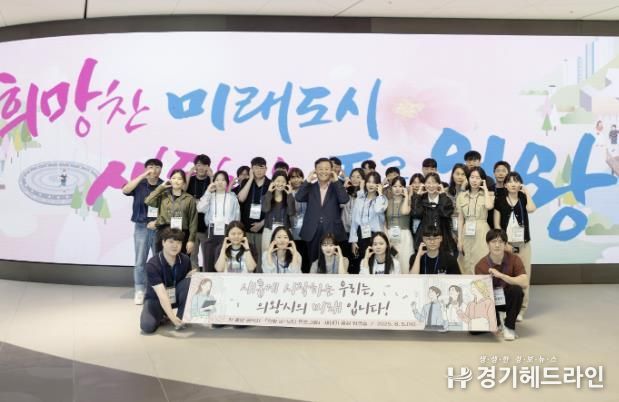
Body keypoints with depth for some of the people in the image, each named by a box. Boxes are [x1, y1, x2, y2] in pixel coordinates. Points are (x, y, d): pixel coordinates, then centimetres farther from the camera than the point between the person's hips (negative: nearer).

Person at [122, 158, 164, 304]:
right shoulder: (139, 185, 3)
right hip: (141, 227, 0)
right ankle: (139, 292, 4)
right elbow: (125, 190, -16)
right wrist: (143, 176, -17)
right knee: (140, 261, -1)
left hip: (159, 228, 0)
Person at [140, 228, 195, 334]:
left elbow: (188, 280, 1)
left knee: (189, 282, -27)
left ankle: (181, 317, -12)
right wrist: (172, 317, -45)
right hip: (156, 299, -3)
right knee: (147, 326, -29)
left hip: (176, 296, 3)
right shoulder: (153, 264, -27)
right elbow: (162, 295, -34)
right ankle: (162, 315, 7)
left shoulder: (185, 260, -14)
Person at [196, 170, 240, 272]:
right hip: (211, 232, 2)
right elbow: (200, 208, -8)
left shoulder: (232, 197, 8)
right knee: (208, 263, 2)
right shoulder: (210, 196, 10)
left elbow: (237, 216, 6)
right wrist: (208, 191, -7)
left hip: (227, 232, -1)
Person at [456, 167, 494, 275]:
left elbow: (489, 206, -21)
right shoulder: (462, 196, 8)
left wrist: (485, 189, -7)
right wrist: (459, 239, 2)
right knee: (466, 267, 4)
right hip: (466, 234, 3)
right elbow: (460, 219, 7)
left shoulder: (488, 194, 2)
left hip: (482, 233, -2)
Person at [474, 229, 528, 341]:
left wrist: (500, 275, -36)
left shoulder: (514, 259, -15)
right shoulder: (481, 265, -14)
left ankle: (509, 326, -12)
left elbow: (524, 283, -29)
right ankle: (496, 321, 16)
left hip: (507, 298, 0)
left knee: (516, 290, -35)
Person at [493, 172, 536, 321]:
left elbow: (531, 209, -18)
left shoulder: (523, 199, 7)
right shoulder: (500, 201, 3)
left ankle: (521, 309, 6)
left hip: (523, 243, 1)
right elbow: (496, 225, 0)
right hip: (506, 243, -1)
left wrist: (527, 192, -5)